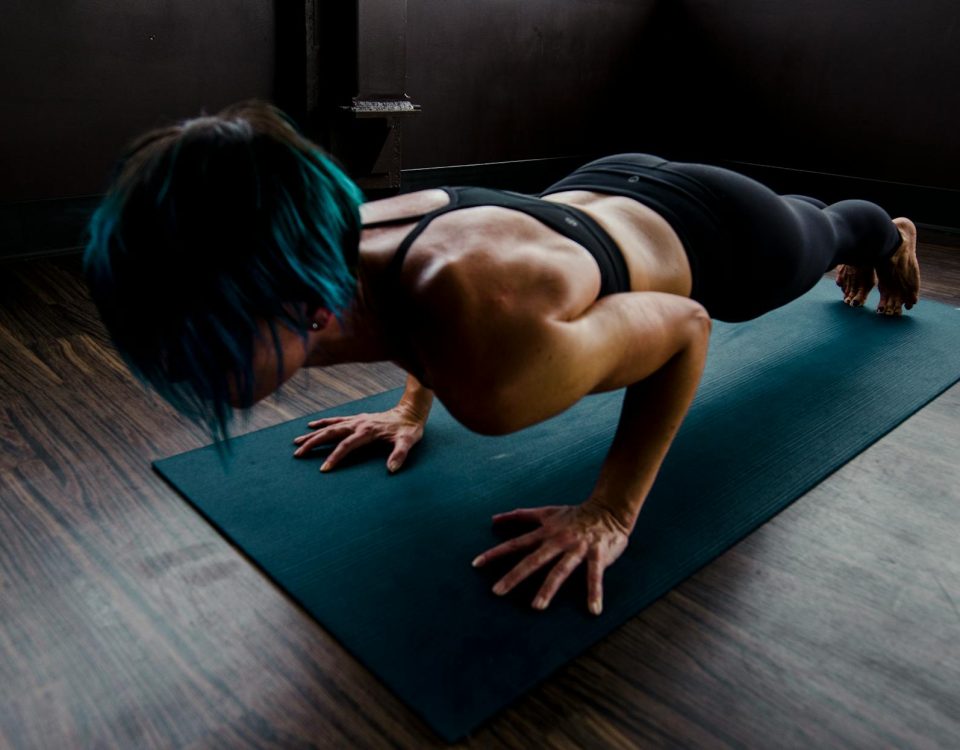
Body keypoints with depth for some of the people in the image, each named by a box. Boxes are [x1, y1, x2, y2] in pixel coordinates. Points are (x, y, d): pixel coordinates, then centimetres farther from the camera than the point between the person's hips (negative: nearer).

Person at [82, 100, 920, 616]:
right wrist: (412, 407, -8)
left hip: (720, 235, -5)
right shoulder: (346, 237, -28)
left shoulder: (489, 365, -50)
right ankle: (839, 219, 76)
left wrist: (612, 510, -31)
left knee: (822, 235, 35)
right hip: (605, 192, 6)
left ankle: (884, 231, 71)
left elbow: (686, 325, -32)